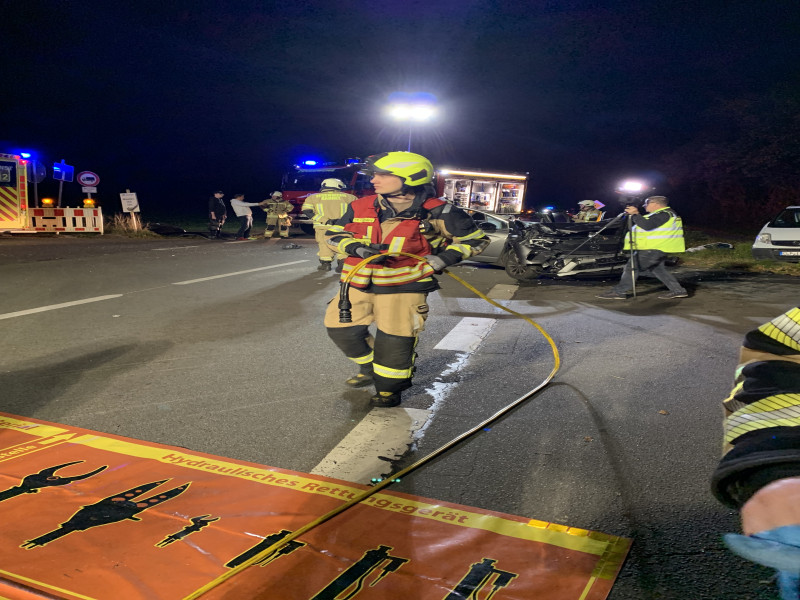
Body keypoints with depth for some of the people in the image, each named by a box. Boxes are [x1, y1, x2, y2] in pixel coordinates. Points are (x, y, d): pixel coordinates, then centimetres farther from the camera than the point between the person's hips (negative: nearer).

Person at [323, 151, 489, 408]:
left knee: (394, 341, -2)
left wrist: (445, 257, -15)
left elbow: (474, 239, 0)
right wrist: (358, 248, -12)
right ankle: (371, 368, 35)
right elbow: (334, 235, 7)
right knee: (342, 329, 7)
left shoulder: (437, 213, -10)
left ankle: (389, 387, 25)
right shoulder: (361, 207, -1)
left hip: (404, 288, -4)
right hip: (359, 284, 4)